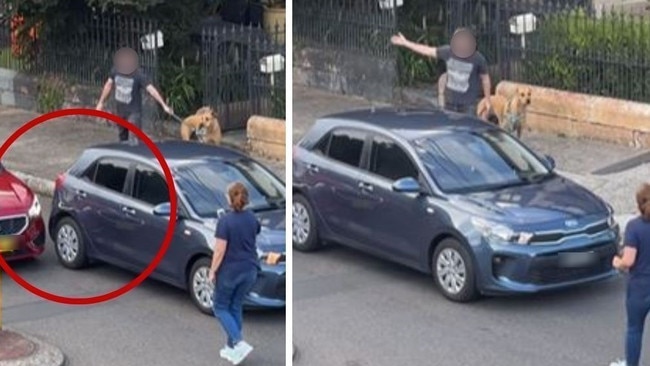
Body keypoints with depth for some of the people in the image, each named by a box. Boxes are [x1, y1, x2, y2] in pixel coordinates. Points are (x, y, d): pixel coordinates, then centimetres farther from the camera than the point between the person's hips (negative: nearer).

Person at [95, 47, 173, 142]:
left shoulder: (138, 75, -22)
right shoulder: (115, 71, -7)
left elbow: (151, 90, -25)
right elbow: (109, 85, 9)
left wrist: (164, 105, -33)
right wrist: (101, 102, 15)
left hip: (134, 113, -5)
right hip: (119, 111, 5)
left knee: (135, 140, -14)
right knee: (122, 139, 18)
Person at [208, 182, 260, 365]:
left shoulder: (225, 221, -19)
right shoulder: (253, 219, 1)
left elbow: (220, 250, -19)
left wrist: (212, 270, -7)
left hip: (230, 271, -6)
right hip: (249, 270, 6)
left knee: (220, 307, 9)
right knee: (236, 307, 17)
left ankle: (240, 343, -8)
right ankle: (231, 348, 18)